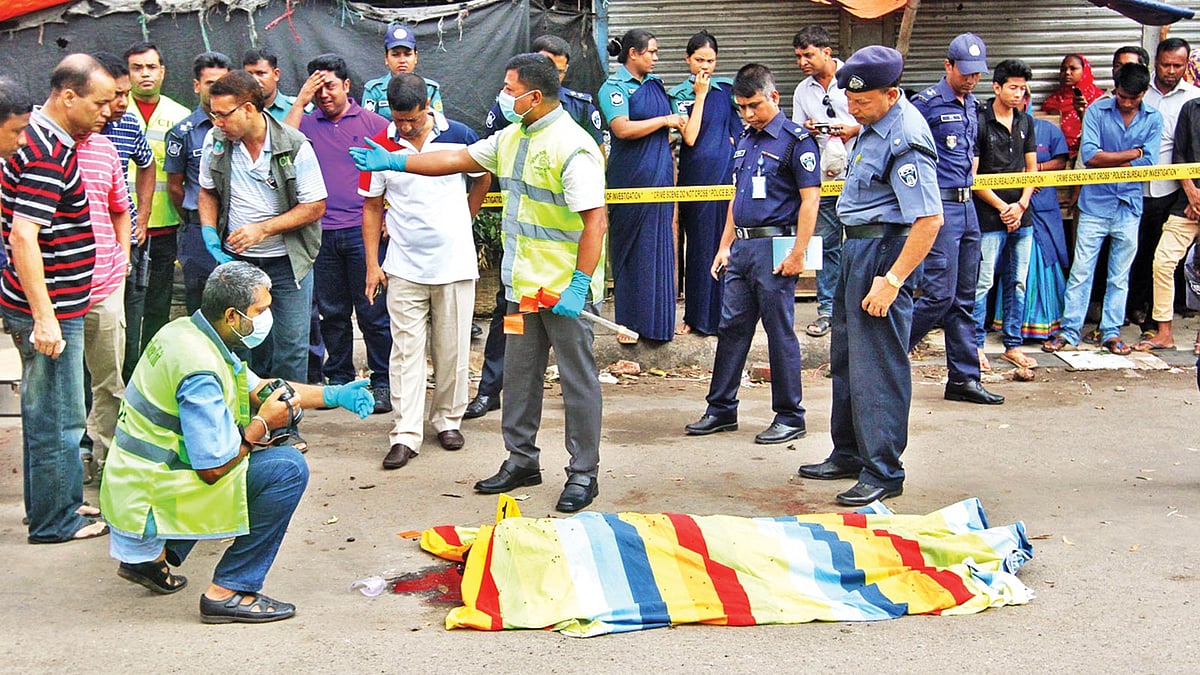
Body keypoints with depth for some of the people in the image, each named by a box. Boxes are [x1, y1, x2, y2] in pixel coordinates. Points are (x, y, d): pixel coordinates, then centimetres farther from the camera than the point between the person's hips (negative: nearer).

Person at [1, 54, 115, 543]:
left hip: (53, 304, 10)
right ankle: (54, 521, 12)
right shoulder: (47, 154, -22)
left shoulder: (44, 139, 11)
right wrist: (45, 317, -28)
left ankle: (62, 502, 31)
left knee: (48, 412, 19)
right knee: (57, 418, 1)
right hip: (48, 309, -10)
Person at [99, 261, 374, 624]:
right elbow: (213, 468, -25)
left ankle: (151, 555, 25)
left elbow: (255, 387, 17)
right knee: (288, 468, -12)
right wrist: (262, 425, -11)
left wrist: (334, 394, 10)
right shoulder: (200, 372, -26)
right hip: (153, 497, -10)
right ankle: (229, 593, -7)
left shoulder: (184, 331, 5)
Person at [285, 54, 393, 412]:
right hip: (322, 233, 3)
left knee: (373, 311, 0)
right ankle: (338, 378, 22)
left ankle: (382, 382, 8)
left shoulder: (374, 124, 4)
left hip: (363, 231, -2)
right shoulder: (307, 123, 9)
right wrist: (300, 101, -9)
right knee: (331, 312, 11)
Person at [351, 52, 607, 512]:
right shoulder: (511, 138, 11)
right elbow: (458, 159, 20)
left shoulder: (573, 147, -17)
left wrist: (579, 285, -24)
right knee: (519, 375, 15)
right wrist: (394, 162, 19)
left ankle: (583, 473, 10)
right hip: (523, 285, 9)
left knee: (577, 380, 1)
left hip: (566, 288, -9)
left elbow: (595, 221, -21)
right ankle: (521, 461, 27)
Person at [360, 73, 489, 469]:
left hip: (455, 262, 0)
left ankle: (448, 419, 24)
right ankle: (405, 433, 2)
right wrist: (372, 264, 1)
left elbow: (482, 179, 15)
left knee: (452, 349, 8)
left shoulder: (459, 135, -3)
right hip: (403, 268, 0)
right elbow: (372, 207, 4)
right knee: (406, 350, -1)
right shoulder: (380, 146, -3)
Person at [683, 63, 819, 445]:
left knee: (781, 333, -1)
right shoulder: (745, 141, 17)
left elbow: (810, 199, -12)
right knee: (731, 328, 10)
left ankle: (790, 418, 8)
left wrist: (798, 253, -18)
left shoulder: (796, 139, -7)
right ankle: (721, 410, 19)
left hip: (774, 247, -8)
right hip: (741, 248, 8)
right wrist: (725, 247, 16)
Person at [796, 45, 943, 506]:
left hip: (884, 249, -11)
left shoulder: (905, 140, -23)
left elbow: (929, 220, -28)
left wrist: (891, 279, -28)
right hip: (858, 245, 11)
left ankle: (883, 473, 3)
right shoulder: (876, 123, 8)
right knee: (846, 356, 18)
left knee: (876, 364, -6)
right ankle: (849, 454, 31)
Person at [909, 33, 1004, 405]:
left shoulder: (972, 105, 15)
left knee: (964, 299, 9)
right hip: (939, 207, -8)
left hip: (967, 207, 8)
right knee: (940, 294, -12)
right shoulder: (927, 102, -10)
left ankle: (964, 378, 14)